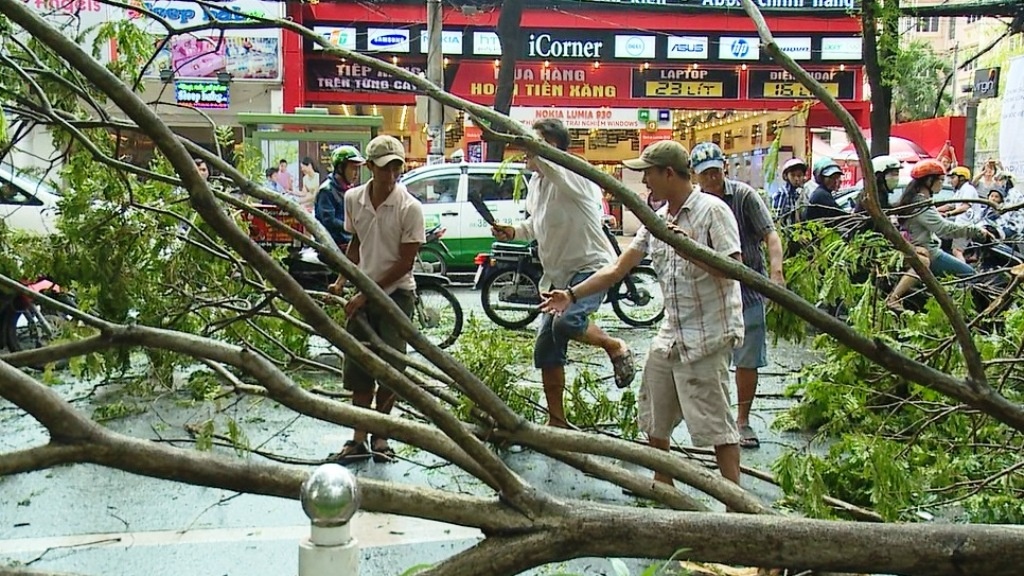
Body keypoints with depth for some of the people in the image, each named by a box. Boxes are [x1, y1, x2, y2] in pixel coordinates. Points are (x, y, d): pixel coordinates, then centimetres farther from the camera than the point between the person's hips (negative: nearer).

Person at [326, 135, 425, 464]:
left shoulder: (410, 207, -15)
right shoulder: (353, 199, -1)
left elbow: (405, 263, -13)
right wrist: (342, 281, 1)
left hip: (396, 293, -4)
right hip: (362, 293, 4)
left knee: (390, 367, -2)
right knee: (357, 368, 3)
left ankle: (380, 435, 15)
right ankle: (359, 439, 12)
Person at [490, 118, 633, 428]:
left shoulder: (574, 175, -18)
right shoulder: (536, 181, 10)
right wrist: (514, 231, 6)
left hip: (590, 266, -9)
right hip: (558, 274, 9)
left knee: (566, 323, -34)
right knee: (546, 351, 8)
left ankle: (616, 347, -4)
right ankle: (556, 421, 20)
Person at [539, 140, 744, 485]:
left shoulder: (712, 210, -11)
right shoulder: (657, 220, 11)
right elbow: (618, 269, 12)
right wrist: (572, 295, 8)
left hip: (707, 337, -8)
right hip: (670, 336, 8)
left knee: (716, 425, -7)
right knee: (654, 420, 16)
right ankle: (662, 488, 34)